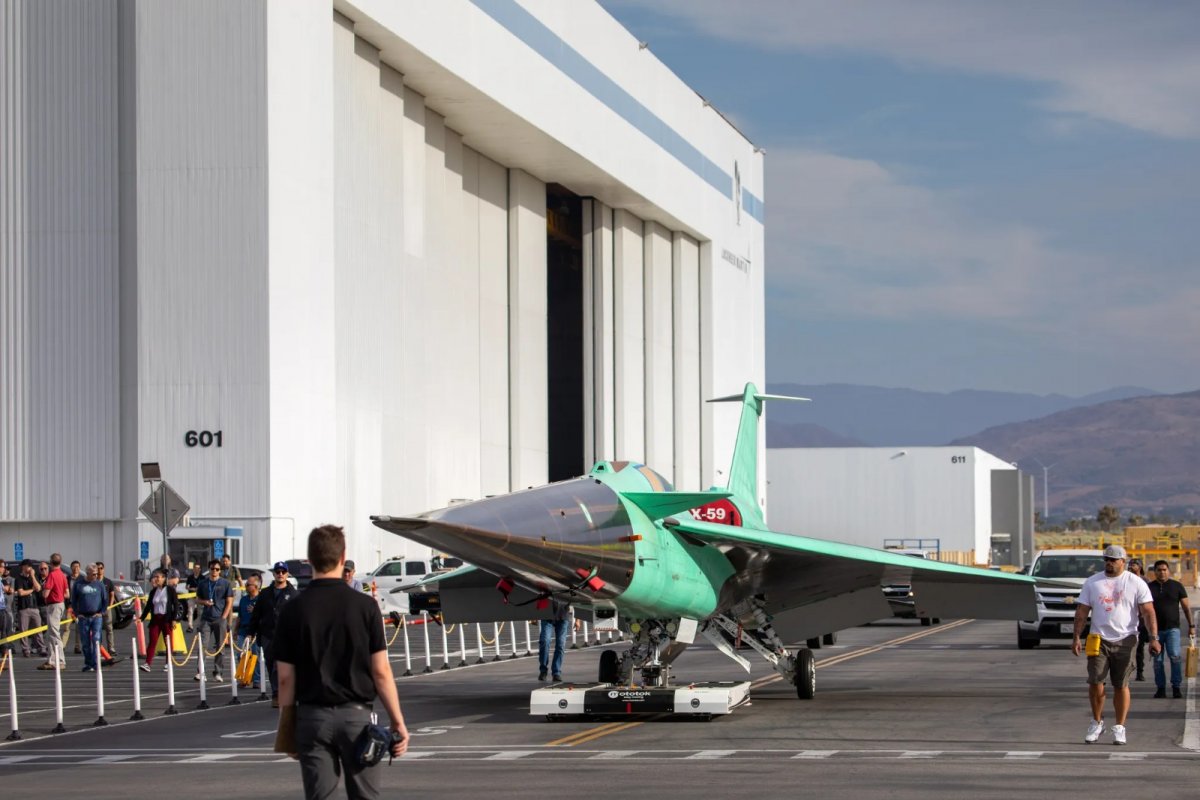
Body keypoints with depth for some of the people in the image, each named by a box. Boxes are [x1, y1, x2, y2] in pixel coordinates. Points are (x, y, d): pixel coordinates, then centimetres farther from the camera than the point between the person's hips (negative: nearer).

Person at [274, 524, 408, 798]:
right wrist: (398, 722, 2)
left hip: (313, 716, 1)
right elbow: (381, 672, -5)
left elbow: (286, 678, -1)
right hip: (355, 714, -1)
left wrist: (286, 727, 10)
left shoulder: (293, 610, -2)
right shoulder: (365, 606, -5)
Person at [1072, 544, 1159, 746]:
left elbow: (1148, 612, -2)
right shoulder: (1092, 582, 9)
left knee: (1121, 685, 0)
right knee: (1095, 682, -6)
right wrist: (1076, 637, -1)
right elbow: (1081, 611, 8)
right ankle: (1097, 722, 12)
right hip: (1099, 639, 2)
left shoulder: (1136, 583, 2)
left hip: (1125, 640, -2)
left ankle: (1119, 727, 9)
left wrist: (1153, 638, -13)